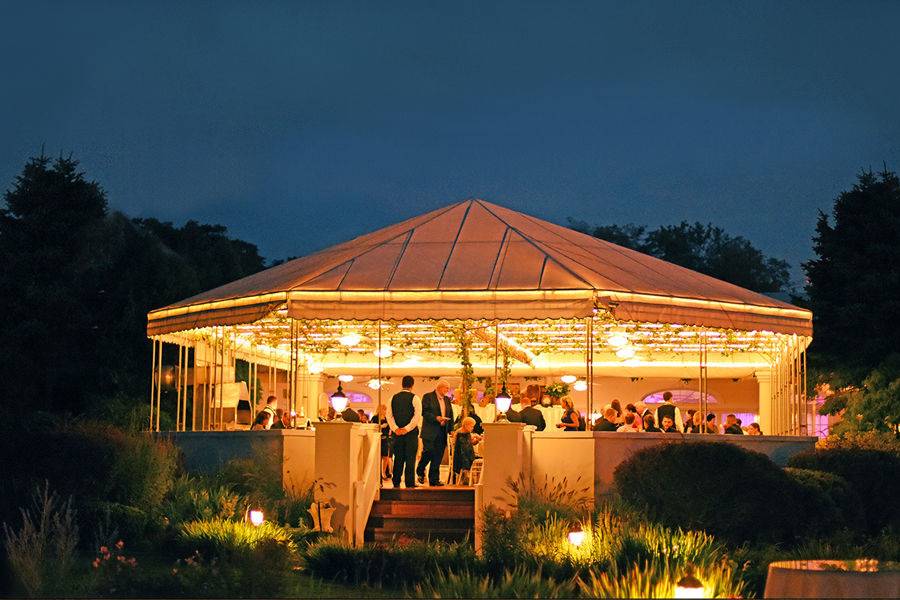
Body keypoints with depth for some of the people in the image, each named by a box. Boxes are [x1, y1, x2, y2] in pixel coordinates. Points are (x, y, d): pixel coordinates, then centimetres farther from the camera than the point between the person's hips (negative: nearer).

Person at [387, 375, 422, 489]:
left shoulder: (393, 398, 7)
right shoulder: (414, 398, -5)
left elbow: (389, 415, 1)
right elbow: (417, 416, -13)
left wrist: (395, 428, -6)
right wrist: (406, 429, -13)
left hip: (397, 432, 3)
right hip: (411, 433, -3)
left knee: (398, 458, 9)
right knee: (410, 458, -1)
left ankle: (396, 483, 10)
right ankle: (410, 483, -3)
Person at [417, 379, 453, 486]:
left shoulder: (447, 400, 18)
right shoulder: (428, 397, -1)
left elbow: (450, 415, 19)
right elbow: (424, 412, -11)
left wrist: (451, 429, 8)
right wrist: (436, 418, -22)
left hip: (442, 432, 6)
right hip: (430, 432, -6)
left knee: (438, 457, 2)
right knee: (429, 452, -12)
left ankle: (434, 480, 5)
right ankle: (420, 471, 13)